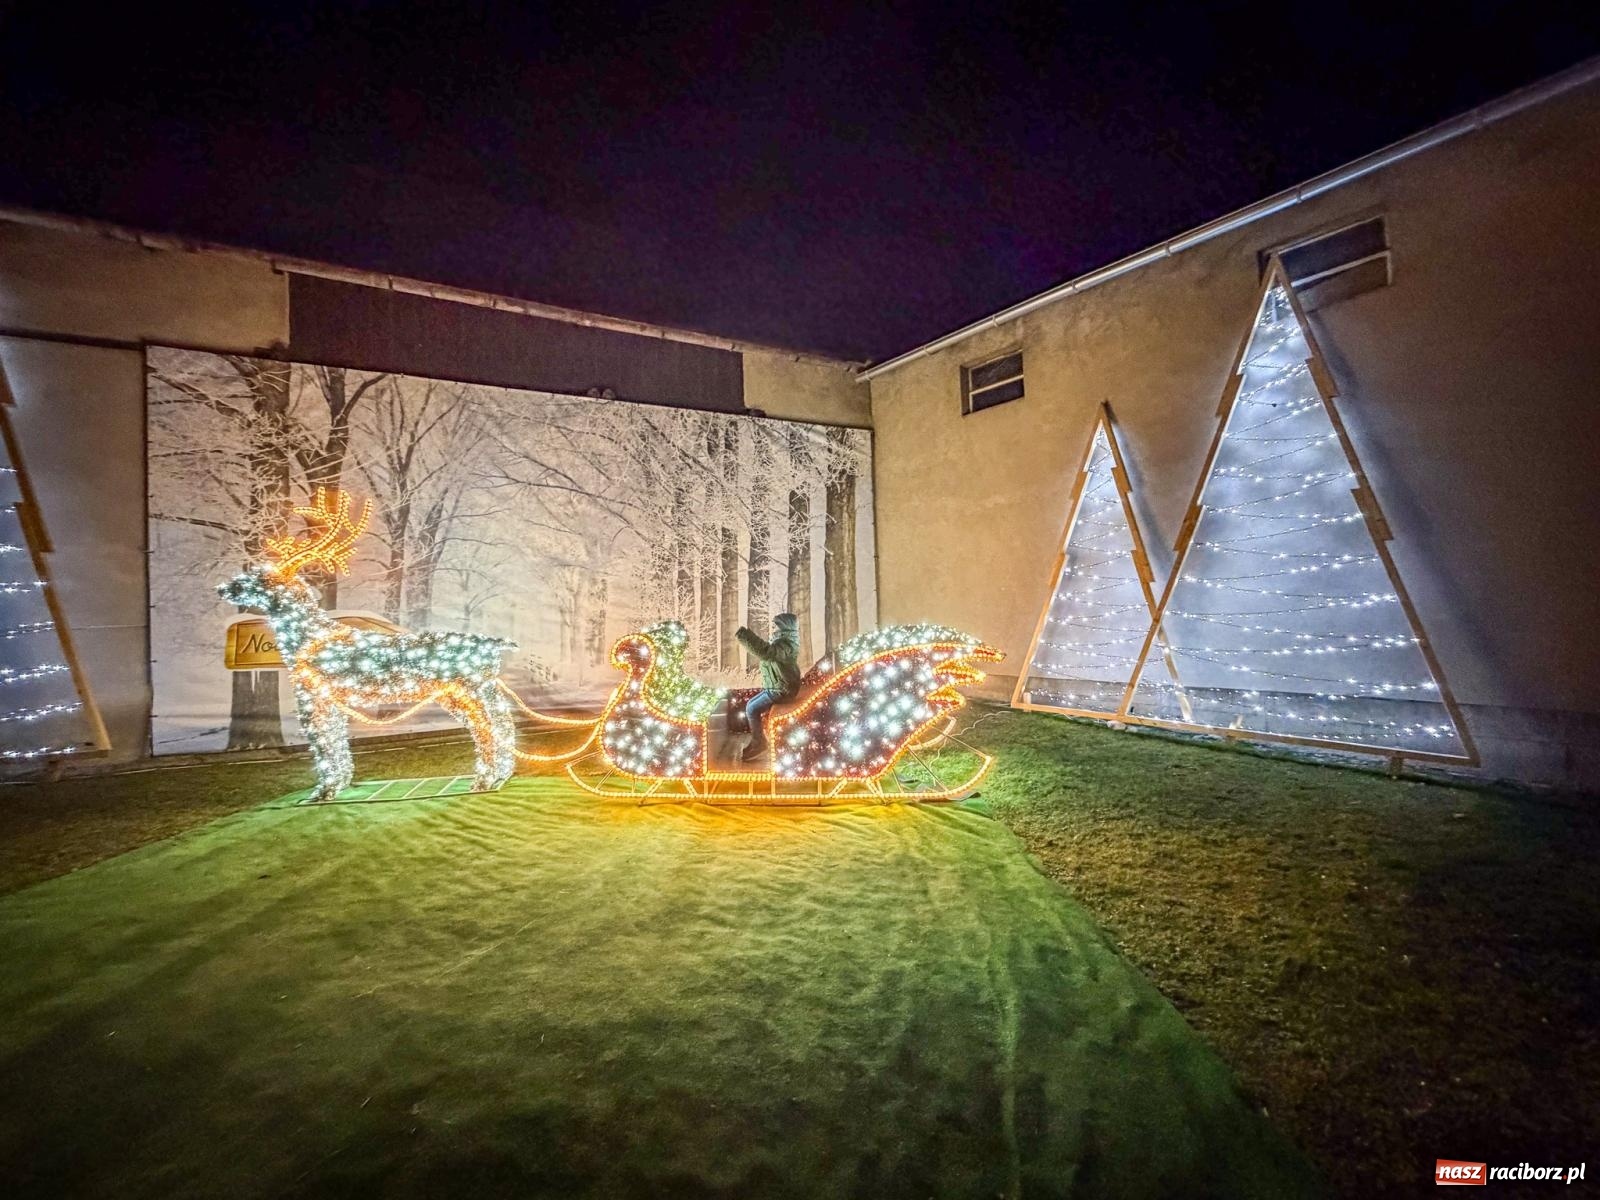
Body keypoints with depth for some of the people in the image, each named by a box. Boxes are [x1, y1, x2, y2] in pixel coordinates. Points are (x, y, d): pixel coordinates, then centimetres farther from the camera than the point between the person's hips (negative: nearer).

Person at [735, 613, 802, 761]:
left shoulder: (786, 644, -25)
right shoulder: (784, 640, 10)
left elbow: (765, 652, -42)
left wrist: (744, 635, -42)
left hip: (782, 689, -10)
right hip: (777, 687, 10)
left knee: (752, 708, -9)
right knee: (751, 704, 12)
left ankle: (759, 744, 2)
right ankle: (758, 740, 19)